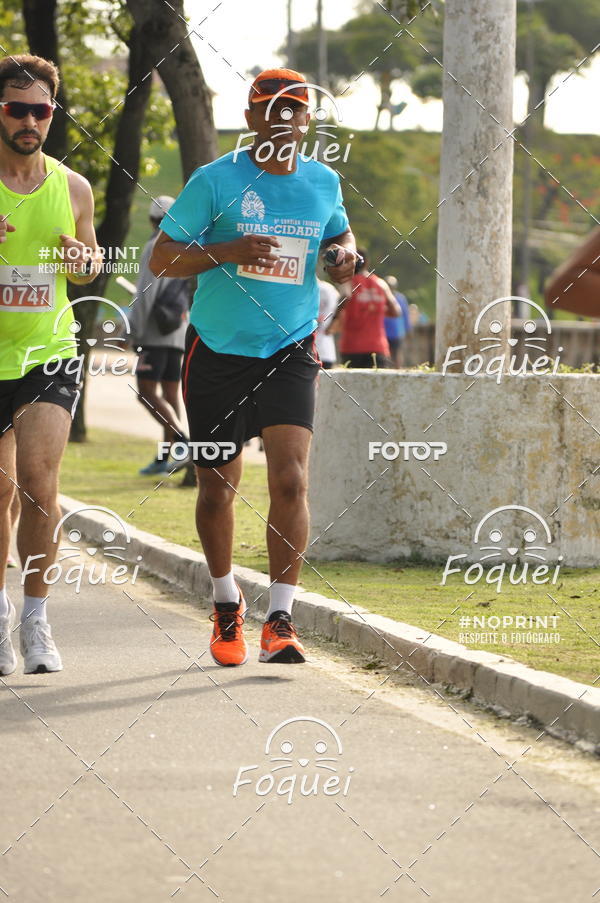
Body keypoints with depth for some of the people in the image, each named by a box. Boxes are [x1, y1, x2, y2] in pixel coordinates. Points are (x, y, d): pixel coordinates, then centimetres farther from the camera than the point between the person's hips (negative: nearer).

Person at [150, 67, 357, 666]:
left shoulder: (323, 183, 5)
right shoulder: (216, 180, -6)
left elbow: (339, 233, 26)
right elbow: (162, 258, -7)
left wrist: (344, 253, 2)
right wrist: (227, 251, -22)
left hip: (290, 352, 1)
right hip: (218, 351, -1)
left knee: (290, 480, -15)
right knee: (217, 487, 7)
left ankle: (279, 621, -12)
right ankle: (226, 605, 30)